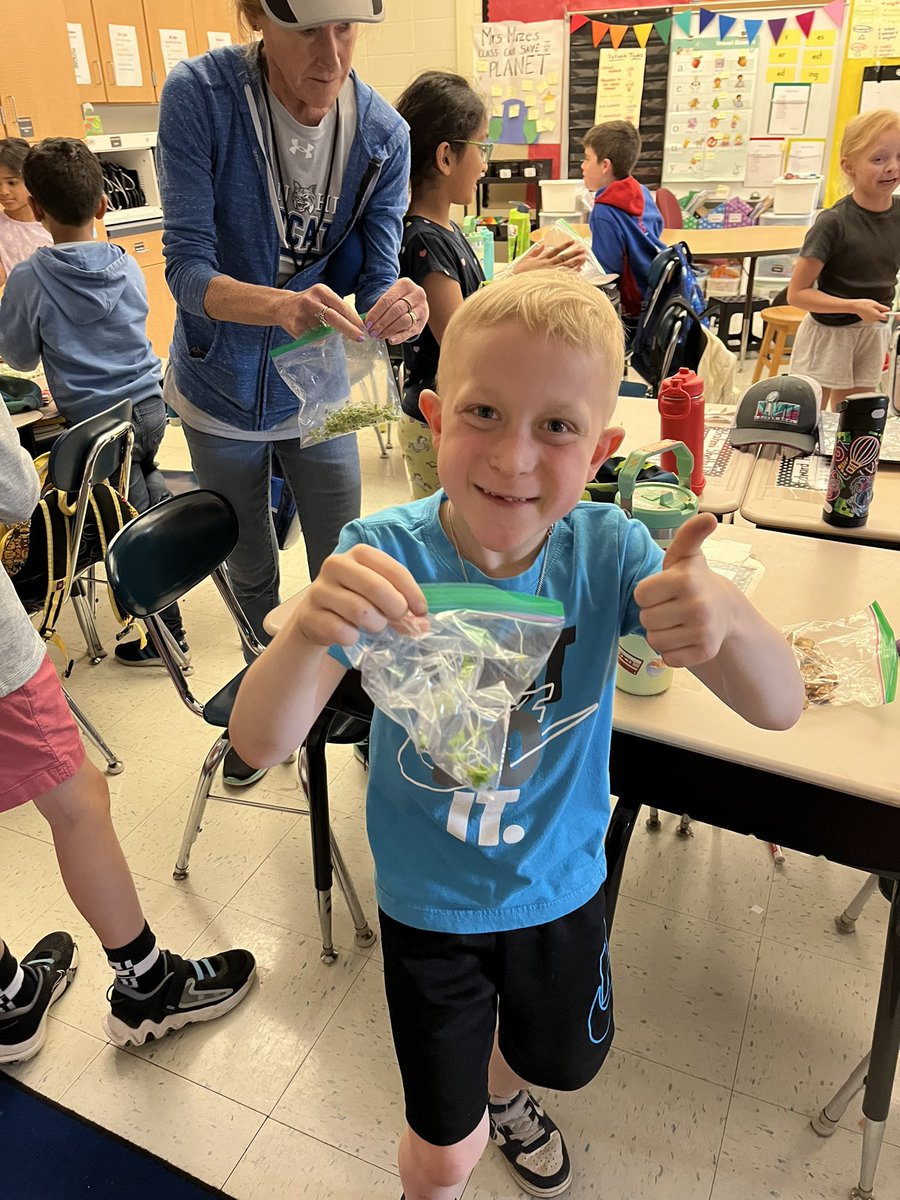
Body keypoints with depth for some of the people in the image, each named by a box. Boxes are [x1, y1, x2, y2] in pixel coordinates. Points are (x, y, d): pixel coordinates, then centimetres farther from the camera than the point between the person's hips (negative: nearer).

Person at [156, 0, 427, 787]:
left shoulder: (383, 134, -13)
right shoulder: (199, 96, -19)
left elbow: (376, 277, -11)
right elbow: (187, 267, -22)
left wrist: (399, 307, -37)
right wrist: (279, 305, -43)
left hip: (319, 394, 1)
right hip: (222, 392, 0)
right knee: (251, 571, 19)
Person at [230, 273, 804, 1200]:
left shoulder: (608, 551, -21)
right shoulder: (383, 557, -26)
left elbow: (780, 708, -22)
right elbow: (260, 744, -30)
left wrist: (729, 617, -45)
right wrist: (308, 629, -51)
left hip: (562, 882, 3)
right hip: (428, 904, -2)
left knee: (558, 1060, 31)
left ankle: (503, 1091, 69)